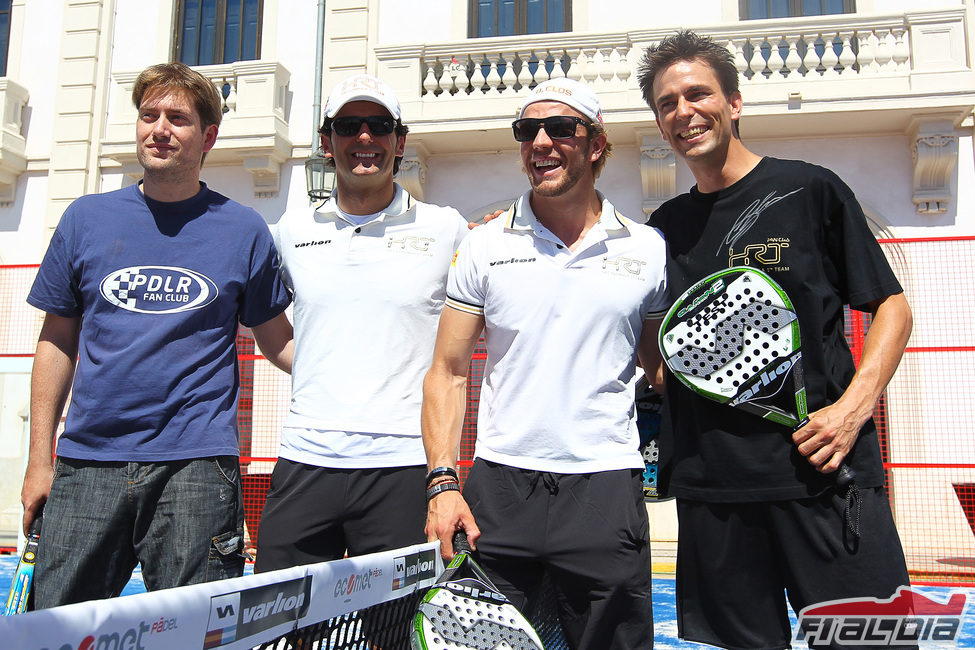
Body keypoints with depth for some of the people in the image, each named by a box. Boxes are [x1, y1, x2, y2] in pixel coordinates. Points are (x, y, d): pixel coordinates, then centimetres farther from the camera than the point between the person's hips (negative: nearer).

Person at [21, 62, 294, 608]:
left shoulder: (243, 230, 4)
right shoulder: (87, 218, 9)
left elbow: (278, 339, 9)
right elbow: (57, 341, 13)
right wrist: (39, 459, 10)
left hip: (196, 465, -2)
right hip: (86, 462, 2)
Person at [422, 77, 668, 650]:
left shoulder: (649, 250, 4)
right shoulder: (485, 247, 5)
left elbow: (665, 372, 12)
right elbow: (448, 372, 5)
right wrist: (442, 482, -5)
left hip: (607, 491, 0)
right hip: (496, 487, 1)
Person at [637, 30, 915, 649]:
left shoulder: (811, 190, 2)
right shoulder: (666, 225, 13)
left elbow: (893, 307, 3)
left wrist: (853, 406, -11)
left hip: (821, 470, -3)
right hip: (710, 486, 3)